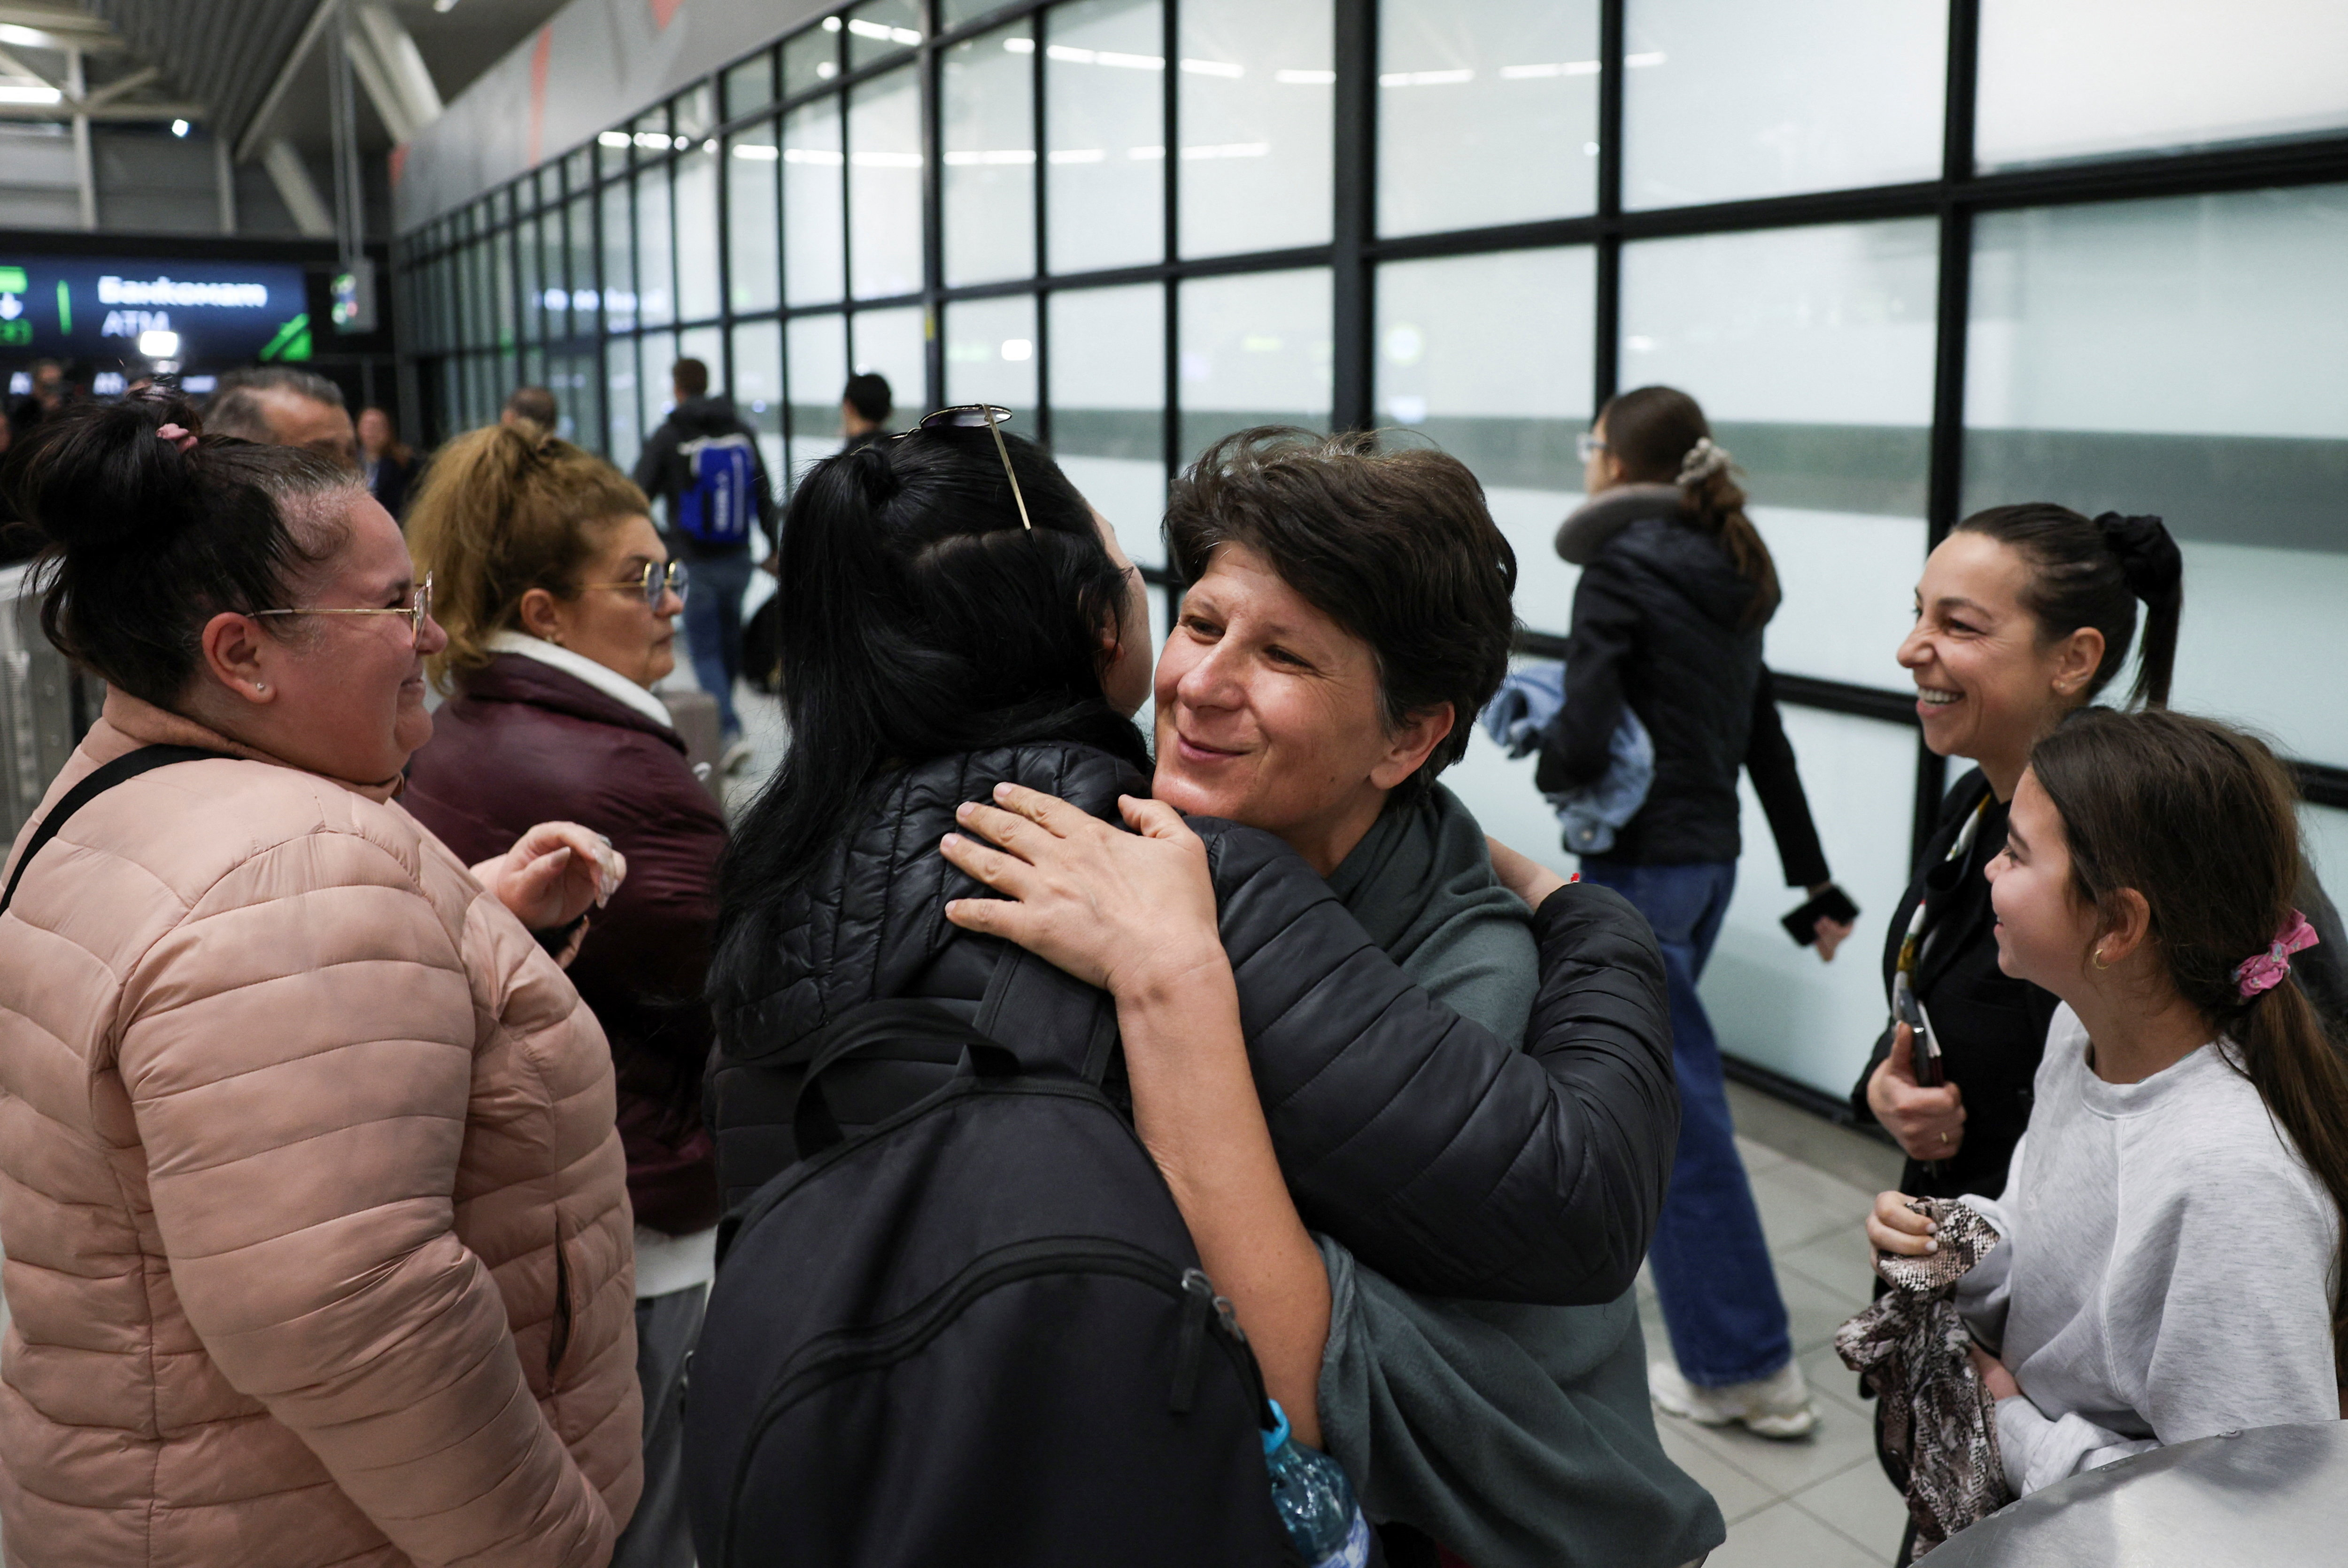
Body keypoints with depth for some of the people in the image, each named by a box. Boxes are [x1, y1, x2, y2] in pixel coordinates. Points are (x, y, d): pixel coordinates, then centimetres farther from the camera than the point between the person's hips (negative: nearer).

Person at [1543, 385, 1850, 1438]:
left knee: (1678, 1109, -1)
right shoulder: (1728, 575, 11)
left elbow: (1582, 740, -23)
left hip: (1640, 864, -9)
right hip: (1712, 856, 9)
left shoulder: (1620, 569, -14)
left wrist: (1549, 770, 0)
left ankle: (1745, 1370, 9)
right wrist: (1813, 878, 19)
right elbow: (1765, 739, 15)